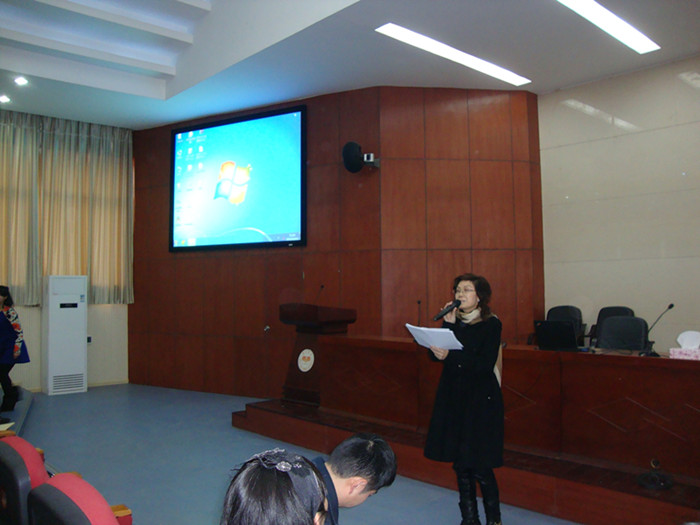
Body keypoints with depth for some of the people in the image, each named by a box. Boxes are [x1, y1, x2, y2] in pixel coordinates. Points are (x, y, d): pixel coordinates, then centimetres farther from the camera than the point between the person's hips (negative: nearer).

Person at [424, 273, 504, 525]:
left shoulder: (491, 324, -6)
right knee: (459, 462, 10)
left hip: (481, 400, -5)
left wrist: (450, 356, -28)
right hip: (452, 397, 5)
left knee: (479, 465, -3)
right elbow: (434, 354, -2)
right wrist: (448, 323, -11)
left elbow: (485, 364, -18)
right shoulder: (453, 321, 9)